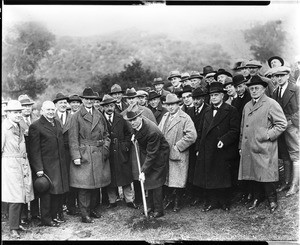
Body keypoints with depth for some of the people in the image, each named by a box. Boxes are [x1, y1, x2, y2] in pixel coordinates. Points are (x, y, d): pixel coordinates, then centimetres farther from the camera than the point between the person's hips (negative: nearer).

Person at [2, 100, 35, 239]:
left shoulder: (20, 128, 15)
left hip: (23, 165, 7)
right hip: (10, 165, -7)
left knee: (21, 196, 9)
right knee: (15, 198, -7)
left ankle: (17, 223, 23)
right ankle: (13, 229, 3)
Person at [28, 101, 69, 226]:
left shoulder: (57, 123, 12)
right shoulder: (35, 126, -10)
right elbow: (34, 150, -12)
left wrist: (64, 162, 13)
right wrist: (38, 168, -17)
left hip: (60, 165, 7)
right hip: (46, 166, -7)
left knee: (59, 191, 12)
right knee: (47, 192, 3)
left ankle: (54, 215, 27)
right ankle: (46, 219, 16)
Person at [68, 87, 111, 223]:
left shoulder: (99, 115, 11)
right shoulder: (76, 117, -4)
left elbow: (106, 134, 16)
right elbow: (73, 138, -8)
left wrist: (106, 147, 1)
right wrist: (76, 156, -14)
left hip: (99, 155, 5)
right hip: (84, 155, -5)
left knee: (96, 184, 13)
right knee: (84, 185, -2)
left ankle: (93, 208, 28)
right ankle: (84, 214, 7)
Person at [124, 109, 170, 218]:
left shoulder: (152, 132, -36)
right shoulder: (136, 125, -13)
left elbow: (151, 154, -30)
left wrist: (143, 171, -29)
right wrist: (135, 135, 0)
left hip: (158, 155, -8)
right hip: (145, 152, 8)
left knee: (155, 182, -5)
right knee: (147, 181, 12)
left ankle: (158, 210, 8)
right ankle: (150, 206, 24)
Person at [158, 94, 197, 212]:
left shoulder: (185, 118, -11)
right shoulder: (165, 116, 11)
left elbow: (192, 136, -21)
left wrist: (177, 146, -18)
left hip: (178, 155, -6)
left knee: (178, 179, 4)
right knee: (167, 178, 15)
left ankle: (177, 203, 20)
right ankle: (169, 199, 32)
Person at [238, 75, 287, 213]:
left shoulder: (271, 104, -4)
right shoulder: (247, 106, 17)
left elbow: (282, 124, -8)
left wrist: (268, 135, -14)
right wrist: (241, 146, 17)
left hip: (264, 149, -6)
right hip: (249, 149, 6)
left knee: (266, 175, -3)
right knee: (253, 174, 11)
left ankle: (272, 200, 14)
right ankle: (257, 198, 26)